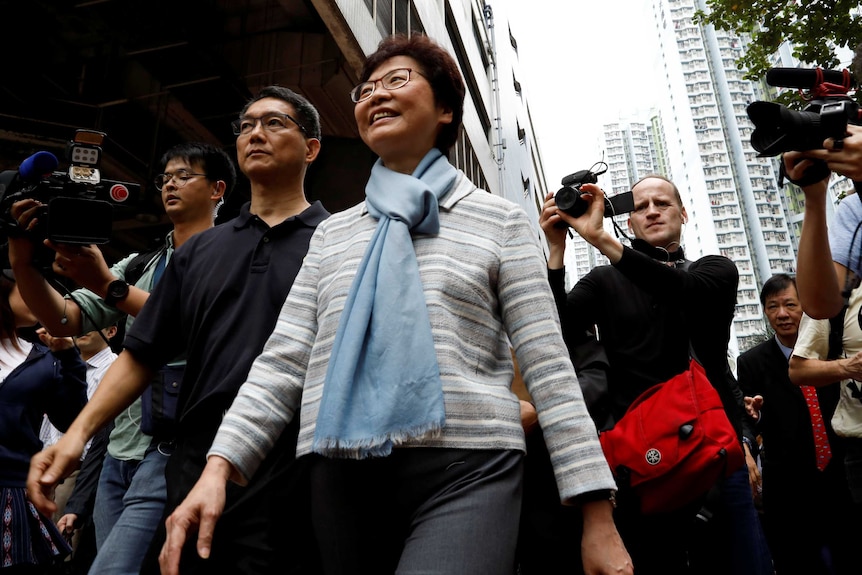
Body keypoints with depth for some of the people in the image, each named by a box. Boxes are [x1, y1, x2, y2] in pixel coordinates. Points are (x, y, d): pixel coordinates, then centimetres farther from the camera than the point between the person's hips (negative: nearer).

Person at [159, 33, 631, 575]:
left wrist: (598, 516, -3)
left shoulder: (499, 220, 7)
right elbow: (283, 361, 11)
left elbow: (549, 368, 1)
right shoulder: (333, 233, 16)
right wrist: (219, 466, -3)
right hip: (341, 477, 4)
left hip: (465, 474, -3)